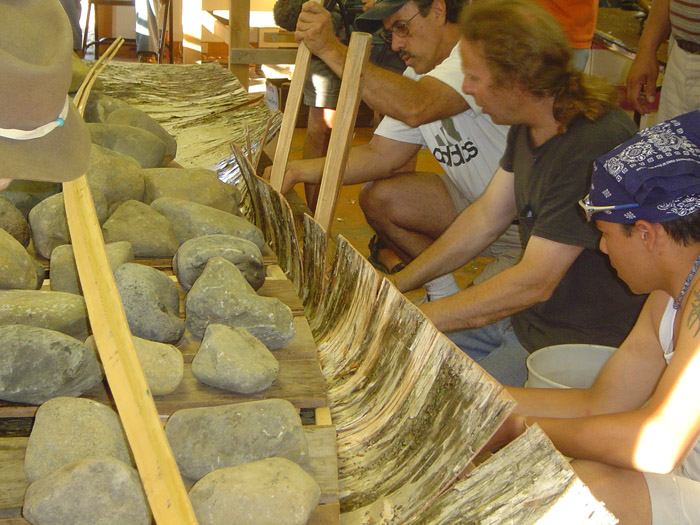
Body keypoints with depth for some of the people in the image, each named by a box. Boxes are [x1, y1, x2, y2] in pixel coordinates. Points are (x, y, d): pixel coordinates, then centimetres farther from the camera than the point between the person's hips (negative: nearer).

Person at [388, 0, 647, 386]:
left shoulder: (595, 145, -30)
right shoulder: (528, 125, 1)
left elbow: (534, 281, -28)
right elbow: (486, 216, 11)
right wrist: (395, 284, 9)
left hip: (580, 346, -9)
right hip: (523, 313, 9)